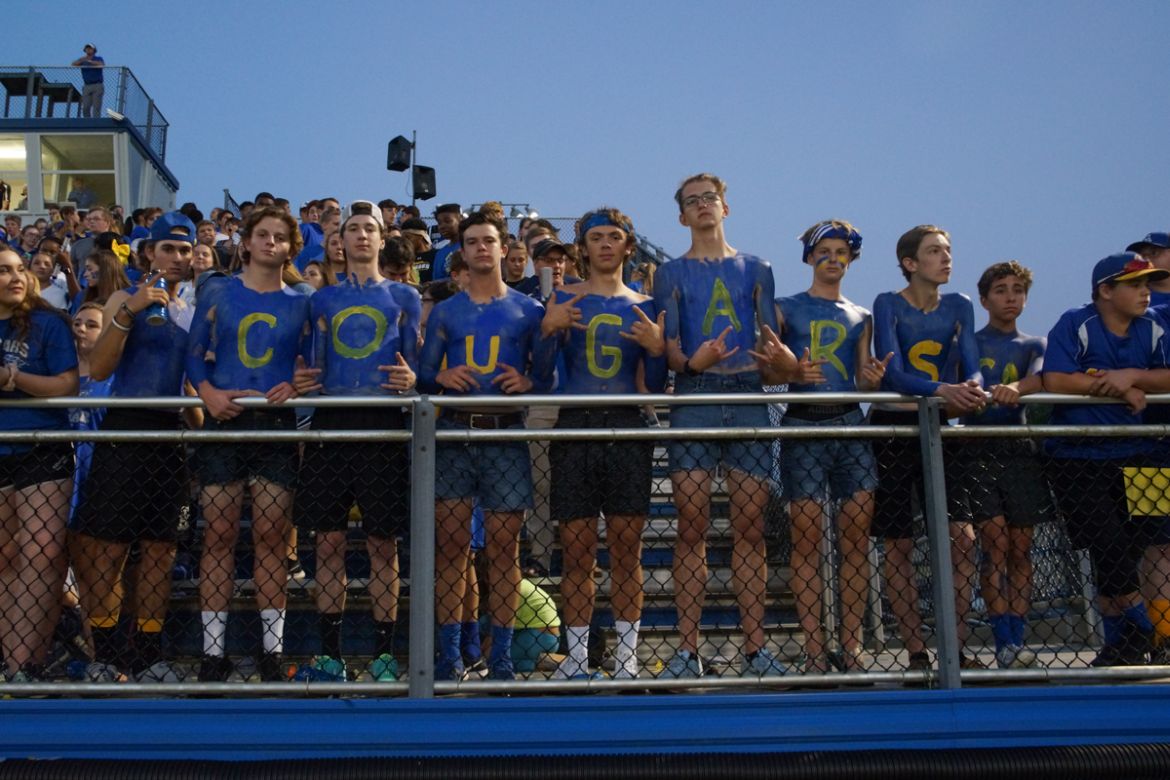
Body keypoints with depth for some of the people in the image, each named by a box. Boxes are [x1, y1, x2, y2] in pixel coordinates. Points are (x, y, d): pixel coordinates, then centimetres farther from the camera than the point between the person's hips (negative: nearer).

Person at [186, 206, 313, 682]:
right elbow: (195, 353, 7)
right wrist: (207, 392, -10)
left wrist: (293, 387, -11)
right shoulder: (217, 293, 9)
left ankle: (272, 646, 8)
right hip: (224, 423, 0)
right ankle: (213, 648, 4)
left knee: (271, 536, 0)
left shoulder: (299, 303, 10)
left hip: (276, 426, 0)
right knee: (218, 535, -2)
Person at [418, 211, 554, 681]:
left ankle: (501, 658, 7)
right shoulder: (444, 312, 13)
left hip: (506, 434, -1)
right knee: (450, 545, -3)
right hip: (453, 433, 1)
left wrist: (527, 382, -12)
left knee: (503, 547, 0)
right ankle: (449, 656, 4)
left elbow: (546, 373, 8)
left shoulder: (528, 310, 10)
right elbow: (424, 373, 11)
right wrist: (443, 378, -10)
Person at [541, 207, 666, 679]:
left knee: (626, 550, 1)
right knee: (577, 550, 0)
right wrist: (548, 329, -12)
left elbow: (654, 387, 10)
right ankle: (577, 657, 8)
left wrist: (657, 348, -8)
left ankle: (627, 657, 9)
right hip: (575, 427, -1)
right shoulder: (564, 300, 10)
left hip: (627, 430, 1)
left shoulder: (644, 308, 12)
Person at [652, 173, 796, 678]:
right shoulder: (672, 273, 13)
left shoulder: (755, 269, 18)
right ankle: (687, 650, -2)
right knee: (692, 526, -5)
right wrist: (693, 362, -17)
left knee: (750, 526, -1)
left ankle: (755, 648, 3)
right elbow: (669, 349, 5)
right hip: (694, 399, -1)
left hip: (747, 397, 1)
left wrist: (781, 355, -11)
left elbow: (771, 342, 13)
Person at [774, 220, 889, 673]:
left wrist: (874, 378, -6)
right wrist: (794, 373, -17)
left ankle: (852, 647, 4)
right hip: (803, 425, -3)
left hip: (851, 425, 3)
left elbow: (863, 380, 17)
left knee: (856, 537, -2)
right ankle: (814, 650, -4)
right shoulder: (786, 309, 10)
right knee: (807, 537, -7)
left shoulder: (860, 317, 19)